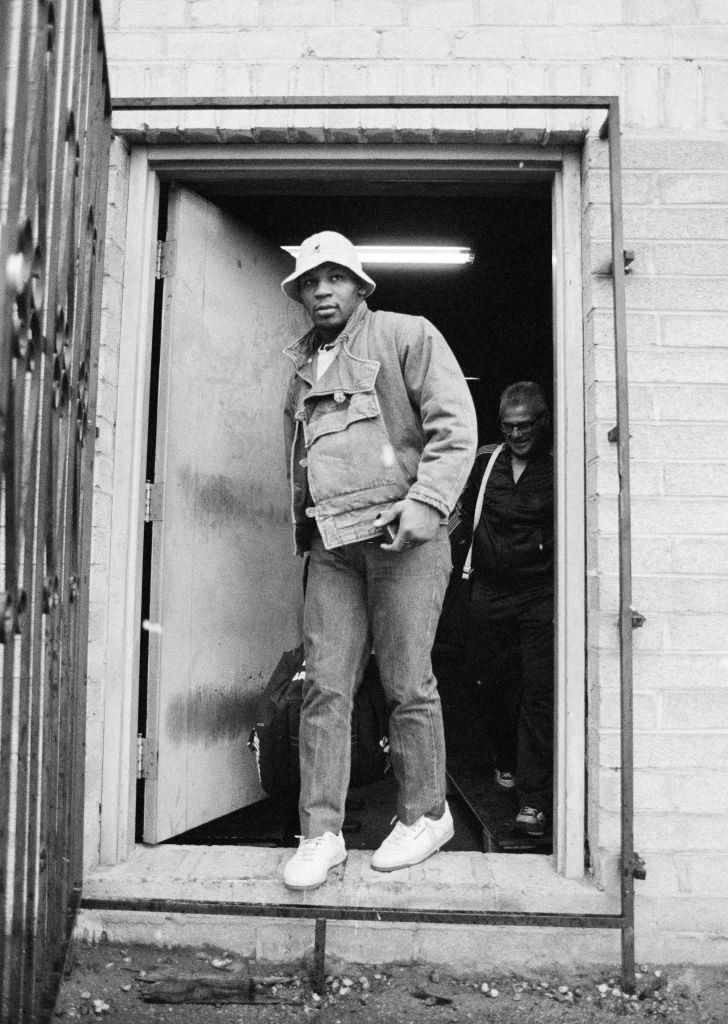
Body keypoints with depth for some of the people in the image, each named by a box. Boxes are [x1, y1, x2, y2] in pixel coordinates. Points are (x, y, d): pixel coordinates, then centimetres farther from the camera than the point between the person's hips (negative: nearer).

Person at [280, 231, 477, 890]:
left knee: (407, 683, 0)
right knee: (325, 685, 0)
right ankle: (321, 832, 7)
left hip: (401, 533, -5)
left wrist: (426, 502, -16)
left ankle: (425, 815, 18)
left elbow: (456, 427, -5)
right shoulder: (303, 366, 22)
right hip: (331, 542, 5)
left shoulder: (407, 336, 3)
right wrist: (301, 522, 20)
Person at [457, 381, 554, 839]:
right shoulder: (485, 461, 6)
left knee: (540, 693, -7)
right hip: (490, 592, 4)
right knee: (495, 684, 15)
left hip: (542, 595, -4)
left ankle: (536, 798, -4)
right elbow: (465, 510, 21)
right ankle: (508, 763, 39)